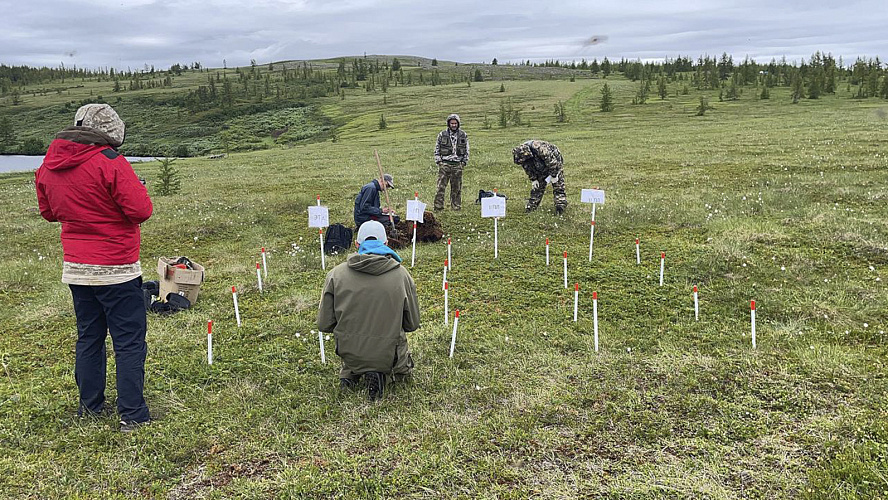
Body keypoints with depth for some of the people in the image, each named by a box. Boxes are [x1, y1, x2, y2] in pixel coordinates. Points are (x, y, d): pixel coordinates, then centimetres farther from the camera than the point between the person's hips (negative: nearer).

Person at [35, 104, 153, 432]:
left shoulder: (49, 166, 6)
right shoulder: (110, 163, -17)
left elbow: (49, 212, 17)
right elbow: (141, 210, -18)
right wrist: (137, 188, 1)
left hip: (75, 268, 7)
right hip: (116, 270, -7)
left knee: (88, 337, 18)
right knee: (130, 341, 1)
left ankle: (90, 406, 28)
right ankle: (132, 415, 3)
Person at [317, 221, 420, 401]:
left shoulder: (336, 274, -9)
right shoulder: (401, 274, -10)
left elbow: (324, 325, -5)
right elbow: (412, 324, -2)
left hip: (350, 353, 3)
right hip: (390, 356, -2)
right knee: (405, 368, 33)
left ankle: (349, 373, 6)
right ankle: (384, 374, 0)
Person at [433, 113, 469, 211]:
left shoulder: (463, 135, 7)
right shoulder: (442, 134, 4)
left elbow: (466, 150, 13)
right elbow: (437, 149, 8)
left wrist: (464, 162, 5)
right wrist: (438, 161, -1)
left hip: (457, 164, 2)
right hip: (444, 163, -1)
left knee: (457, 187, 6)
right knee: (441, 186, -7)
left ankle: (456, 206, 15)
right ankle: (438, 206, -5)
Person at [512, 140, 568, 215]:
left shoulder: (541, 149, -42)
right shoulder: (523, 154, -19)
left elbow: (552, 162, -32)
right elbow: (528, 169, -1)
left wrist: (553, 176, -22)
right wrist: (533, 179, -1)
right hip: (541, 167, 6)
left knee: (558, 186, -10)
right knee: (537, 185, 8)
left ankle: (560, 206, -10)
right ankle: (532, 205, 16)